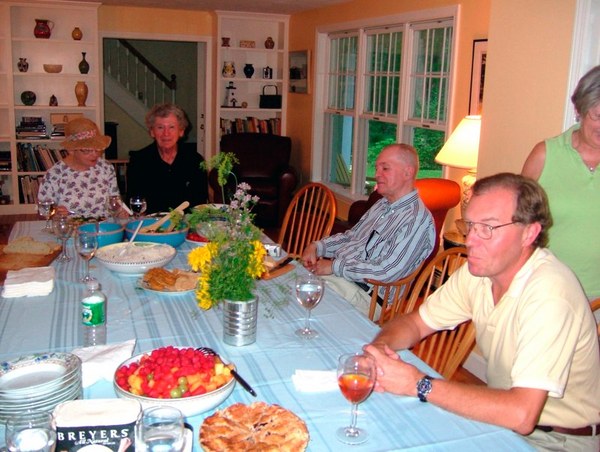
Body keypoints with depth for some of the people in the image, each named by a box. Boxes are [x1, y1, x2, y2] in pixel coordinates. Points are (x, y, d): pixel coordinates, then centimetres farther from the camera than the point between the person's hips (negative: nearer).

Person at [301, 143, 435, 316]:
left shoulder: (418, 219, -15)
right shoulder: (382, 205, 15)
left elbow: (385, 272, -22)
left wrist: (334, 266, -16)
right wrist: (316, 246, 5)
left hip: (365, 293, -9)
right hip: (337, 275, 9)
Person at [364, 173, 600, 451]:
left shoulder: (549, 293, -29)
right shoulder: (479, 269, -5)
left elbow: (521, 414, -35)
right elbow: (414, 323, 3)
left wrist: (420, 384, -29)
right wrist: (379, 348, -20)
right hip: (505, 415, 6)